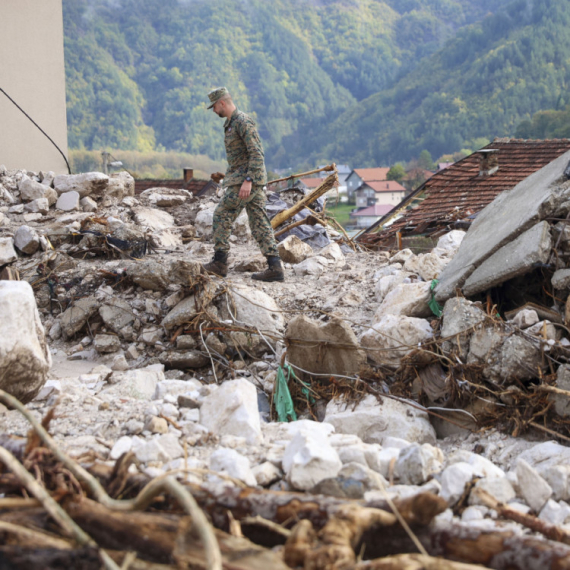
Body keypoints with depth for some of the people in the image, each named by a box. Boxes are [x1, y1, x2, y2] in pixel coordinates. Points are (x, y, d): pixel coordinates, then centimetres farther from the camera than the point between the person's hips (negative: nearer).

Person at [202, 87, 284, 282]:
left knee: (222, 216, -4)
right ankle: (275, 268, 0)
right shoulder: (232, 123, 19)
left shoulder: (243, 122, -13)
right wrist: (231, 179, 27)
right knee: (259, 223, 4)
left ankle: (219, 263, 1)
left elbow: (257, 154, -20)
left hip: (246, 180, -10)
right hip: (251, 182, 10)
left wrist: (248, 180, -26)